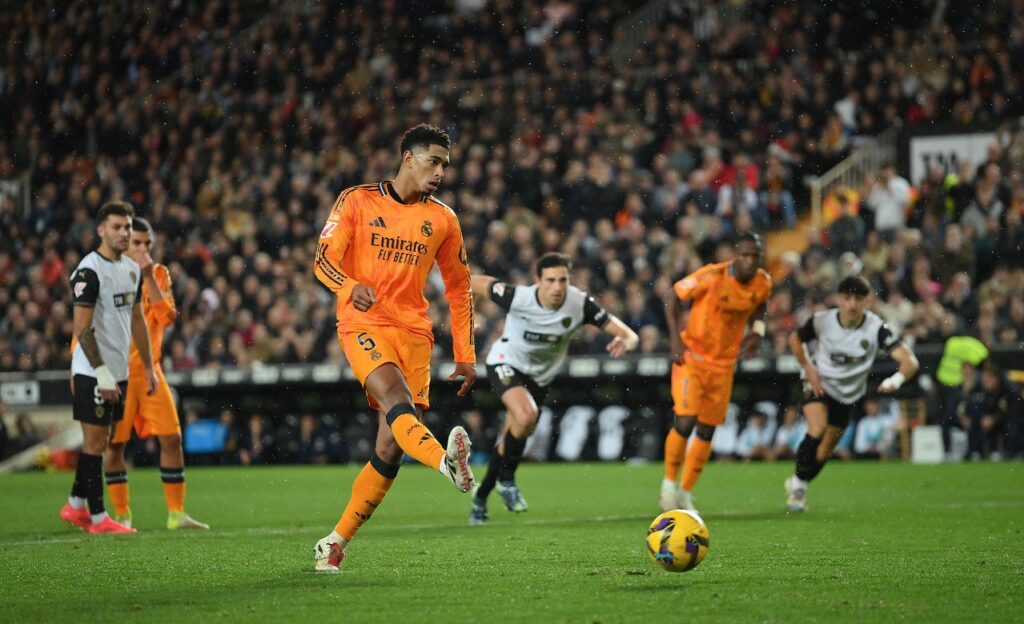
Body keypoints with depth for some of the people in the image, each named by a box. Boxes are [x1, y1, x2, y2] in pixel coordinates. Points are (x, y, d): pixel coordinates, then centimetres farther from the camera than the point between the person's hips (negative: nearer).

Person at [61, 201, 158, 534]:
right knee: (95, 441, -2)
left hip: (118, 370, 8)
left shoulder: (133, 269, 11)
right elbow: (82, 329, -18)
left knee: (101, 441, 14)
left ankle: (76, 506, 24)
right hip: (94, 372, -8)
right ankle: (98, 517, 3)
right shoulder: (89, 271, -14)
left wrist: (148, 367, 18)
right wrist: (103, 374, -20)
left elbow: (137, 321, 20)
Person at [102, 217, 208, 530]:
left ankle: (176, 513, 6)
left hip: (150, 370, 3)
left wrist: (149, 278, -14)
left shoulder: (159, 274, 7)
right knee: (114, 443, -2)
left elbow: (168, 317, -8)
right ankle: (122, 515, 8)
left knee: (172, 437, -1)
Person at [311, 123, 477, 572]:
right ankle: (446, 462, -60)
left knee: (391, 445, -5)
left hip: (414, 332, 3)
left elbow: (459, 289, 20)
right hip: (363, 324, -3)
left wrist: (465, 356, 13)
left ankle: (337, 541, 6)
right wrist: (351, 287, -23)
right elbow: (323, 261, 0)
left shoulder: (442, 220, 13)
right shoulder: (357, 201, 4)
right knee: (395, 398, -32)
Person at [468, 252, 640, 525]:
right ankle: (506, 479, -7)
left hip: (540, 376, 4)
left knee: (510, 441, 10)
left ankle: (481, 497, 34)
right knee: (526, 416, -31)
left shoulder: (580, 304, -24)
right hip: (506, 363, -4)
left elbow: (628, 335, -24)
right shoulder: (518, 298, -29)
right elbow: (481, 283, -11)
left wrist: (625, 342, -47)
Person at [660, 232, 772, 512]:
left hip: (724, 363, 5)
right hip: (693, 356, -5)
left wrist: (757, 331, -1)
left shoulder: (763, 282, -6)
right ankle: (669, 483, 5)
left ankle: (686, 492, 21)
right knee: (685, 420, -16)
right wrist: (676, 339, -18)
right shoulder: (712, 276, -21)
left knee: (707, 431, 6)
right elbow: (673, 296, -11)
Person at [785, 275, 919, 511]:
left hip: (849, 393, 1)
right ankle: (798, 482, -5)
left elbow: (909, 361, -32)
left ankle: (799, 485, 35)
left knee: (823, 453, 6)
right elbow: (795, 339, 2)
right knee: (817, 430, -27)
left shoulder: (876, 328, -24)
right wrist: (808, 368, -11)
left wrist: (896, 379, -53)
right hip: (819, 383, -1)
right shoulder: (822, 320, -20)